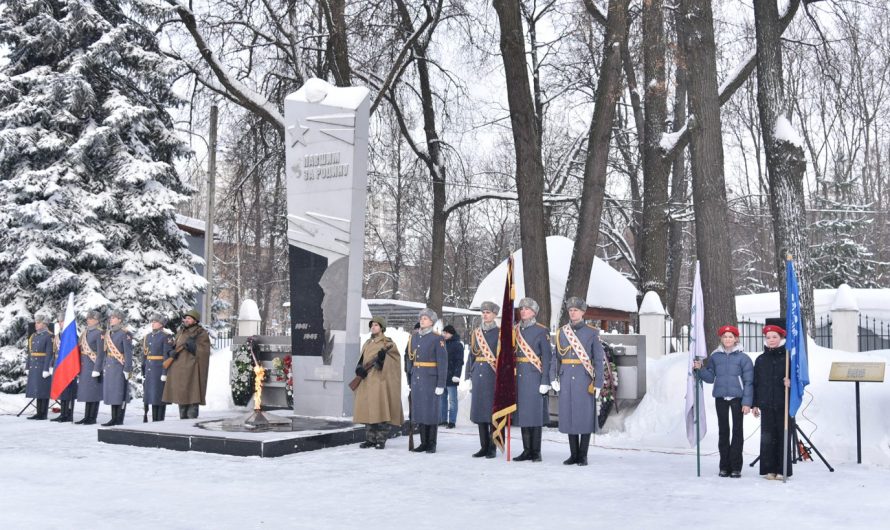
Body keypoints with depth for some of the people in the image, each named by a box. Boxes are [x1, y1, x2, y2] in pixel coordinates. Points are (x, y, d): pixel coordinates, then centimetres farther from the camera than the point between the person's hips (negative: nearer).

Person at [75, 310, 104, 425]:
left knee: (93, 391, -3)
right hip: (84, 366, 8)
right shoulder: (85, 332, 14)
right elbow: (81, 350, 17)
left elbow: (101, 353, -14)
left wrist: (97, 368, -18)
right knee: (86, 391, 10)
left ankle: (92, 418, 1)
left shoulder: (99, 333, -9)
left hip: (93, 365, -8)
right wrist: (79, 366, 13)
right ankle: (87, 417, 16)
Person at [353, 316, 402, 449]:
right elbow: (361, 360, 15)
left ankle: (381, 440, -3)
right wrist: (359, 369, -6)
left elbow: (391, 364, -8)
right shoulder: (367, 343, 18)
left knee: (380, 410, -9)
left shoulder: (388, 343, 0)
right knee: (368, 410, 6)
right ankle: (370, 439, 13)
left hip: (380, 380, -6)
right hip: (367, 381, 6)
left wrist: (382, 358, -27)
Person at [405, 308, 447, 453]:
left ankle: (432, 444, 7)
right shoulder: (414, 337, 9)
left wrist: (441, 384, -13)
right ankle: (424, 442, 15)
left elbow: (443, 362, -10)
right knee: (419, 410, 7)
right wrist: (409, 379, 11)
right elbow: (409, 358, 13)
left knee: (431, 410, -1)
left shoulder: (437, 338, -8)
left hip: (431, 379, -5)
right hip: (416, 379, 5)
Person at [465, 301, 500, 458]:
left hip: (493, 376, -5)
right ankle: (484, 447, 15)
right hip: (478, 374, 5)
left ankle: (492, 448, 6)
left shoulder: (500, 333, 0)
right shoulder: (476, 333, 13)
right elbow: (471, 355, 14)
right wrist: (468, 377, 9)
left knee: (492, 410, -2)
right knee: (479, 410, 7)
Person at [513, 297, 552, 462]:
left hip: (534, 377, -6)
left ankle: (536, 452, 4)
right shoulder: (516, 331, 13)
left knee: (534, 413, -3)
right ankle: (527, 450, 14)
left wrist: (545, 381, -13)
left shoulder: (542, 331, -4)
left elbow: (547, 357, -7)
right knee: (522, 412, 7)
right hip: (519, 377, 6)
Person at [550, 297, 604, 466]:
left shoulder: (592, 332, -1)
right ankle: (573, 454, 14)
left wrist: (598, 383, -8)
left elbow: (598, 359, -3)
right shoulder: (562, 332, 8)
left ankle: (583, 456, 7)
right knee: (569, 415, 5)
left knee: (585, 415, -1)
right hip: (567, 379, 3)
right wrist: (553, 378, -3)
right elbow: (557, 357, 8)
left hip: (584, 379, -3)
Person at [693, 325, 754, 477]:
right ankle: (724, 466, 12)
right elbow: (710, 377, 11)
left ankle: (736, 466, 5)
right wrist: (700, 369, -7)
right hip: (720, 397, 3)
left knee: (737, 431, 1)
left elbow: (748, 381, -4)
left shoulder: (743, 357, -2)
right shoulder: (715, 356, 7)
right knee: (723, 431, 7)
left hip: (737, 397, -3)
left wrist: (747, 402, -10)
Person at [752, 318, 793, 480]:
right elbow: (755, 383, 11)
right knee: (767, 437, 2)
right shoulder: (761, 360, 9)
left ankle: (782, 470, 8)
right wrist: (755, 404, 7)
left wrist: (790, 381, -20)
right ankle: (769, 470, 10)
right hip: (766, 405, 2)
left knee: (783, 437, 0)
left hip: (784, 404, -2)